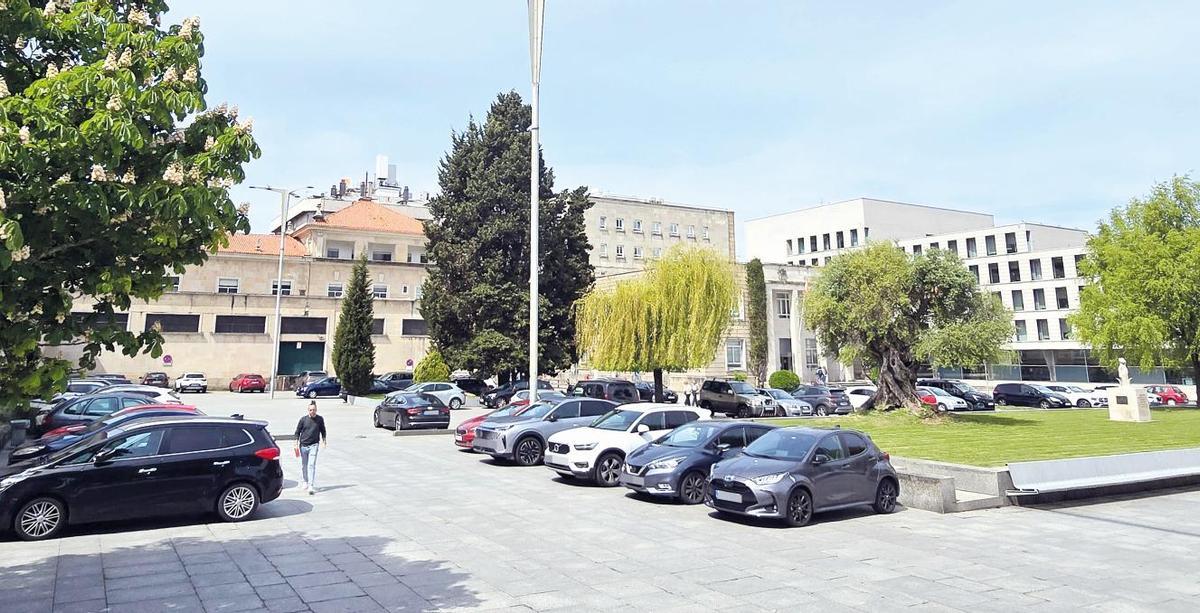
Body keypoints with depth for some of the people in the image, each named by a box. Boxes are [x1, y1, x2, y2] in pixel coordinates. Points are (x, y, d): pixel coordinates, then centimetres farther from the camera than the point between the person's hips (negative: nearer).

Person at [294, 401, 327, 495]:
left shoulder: (320, 419, -1)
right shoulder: (303, 419, -3)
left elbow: (323, 431, 14)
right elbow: (297, 432, 3)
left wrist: (324, 441, 14)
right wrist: (296, 444, 0)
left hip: (314, 445, -1)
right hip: (303, 445, 1)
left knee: (312, 465, -10)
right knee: (304, 465, 12)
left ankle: (311, 486, -13)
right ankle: (304, 482, 32)